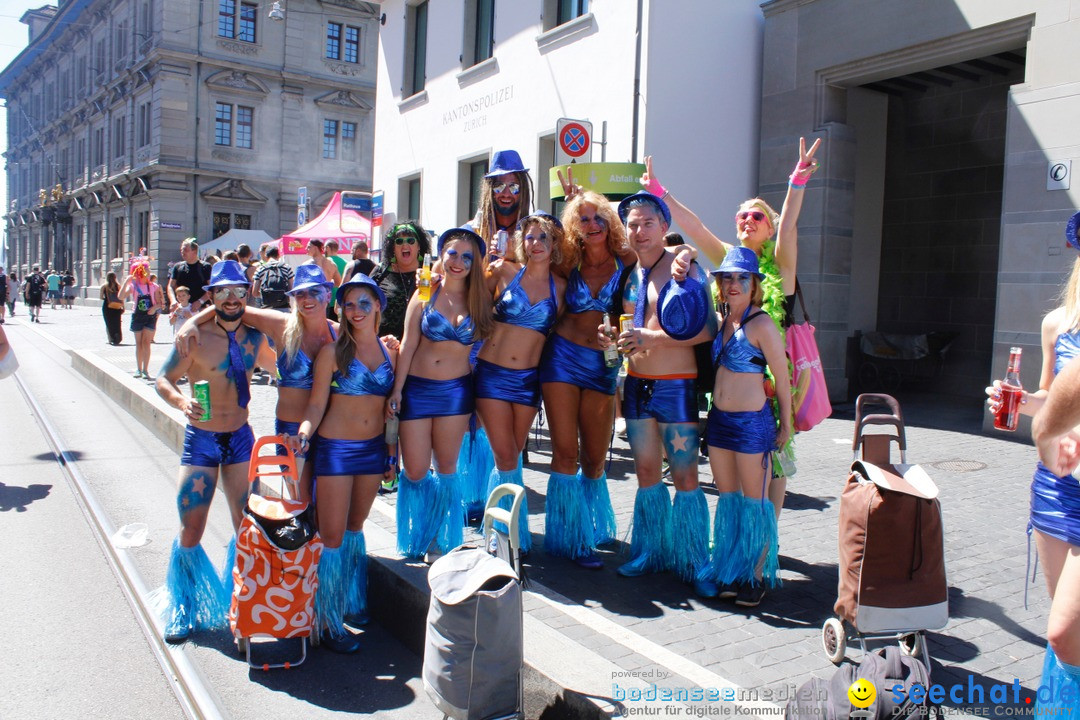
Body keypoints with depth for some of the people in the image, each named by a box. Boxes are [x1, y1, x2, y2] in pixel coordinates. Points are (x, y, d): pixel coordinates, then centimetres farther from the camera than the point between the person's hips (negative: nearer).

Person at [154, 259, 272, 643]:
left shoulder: (254, 336, 0)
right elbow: (164, 379, -7)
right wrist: (182, 401, -28)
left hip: (240, 438, 3)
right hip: (201, 439, -3)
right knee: (191, 530, 0)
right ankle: (184, 612, 22)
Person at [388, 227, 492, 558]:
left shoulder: (481, 299, 2)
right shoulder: (425, 294, 1)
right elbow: (408, 344, -1)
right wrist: (396, 390, -5)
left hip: (456, 390, 0)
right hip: (417, 388, 0)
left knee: (447, 468, 9)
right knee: (415, 472, 2)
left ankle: (446, 541, 26)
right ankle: (415, 539, 28)